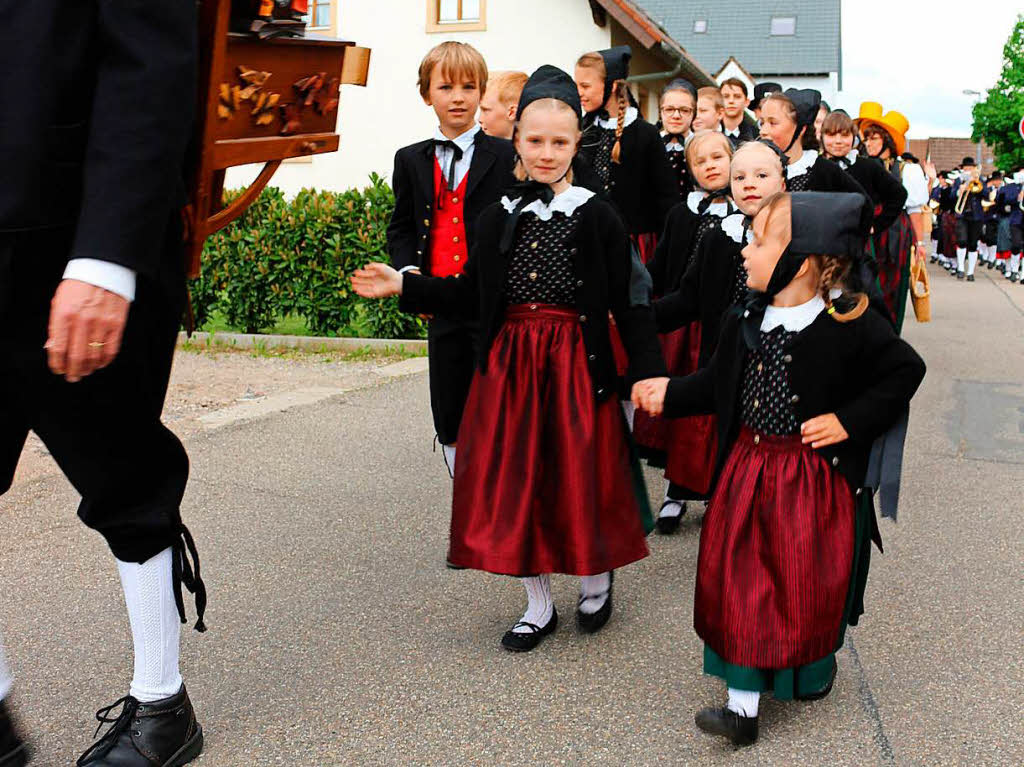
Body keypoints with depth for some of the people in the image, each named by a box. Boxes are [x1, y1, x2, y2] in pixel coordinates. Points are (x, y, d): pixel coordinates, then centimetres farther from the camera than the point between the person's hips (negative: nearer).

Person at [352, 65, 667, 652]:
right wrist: (404, 286, 4)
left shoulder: (597, 217, -4)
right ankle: (540, 604, 26)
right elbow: (470, 298, 10)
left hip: (577, 366, -3)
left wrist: (649, 373, -14)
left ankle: (596, 579, 34)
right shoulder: (500, 218, 6)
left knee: (579, 479, 3)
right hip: (510, 366, 4)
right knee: (514, 483, 7)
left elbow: (629, 304, -6)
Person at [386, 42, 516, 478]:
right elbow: (401, 227, 16)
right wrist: (408, 270, -3)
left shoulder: (508, 158, 0)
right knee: (450, 418, 11)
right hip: (443, 307, 4)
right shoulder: (412, 161, 10)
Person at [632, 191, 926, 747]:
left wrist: (850, 420, -13)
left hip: (814, 477, -4)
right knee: (739, 584, 4)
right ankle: (743, 706, 14)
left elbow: (906, 370, -6)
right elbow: (718, 385, 13)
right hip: (747, 469, 5)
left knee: (807, 582, 9)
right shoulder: (744, 322, 0)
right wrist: (669, 394, 9)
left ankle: (815, 666, 40)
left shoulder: (850, 325, -15)